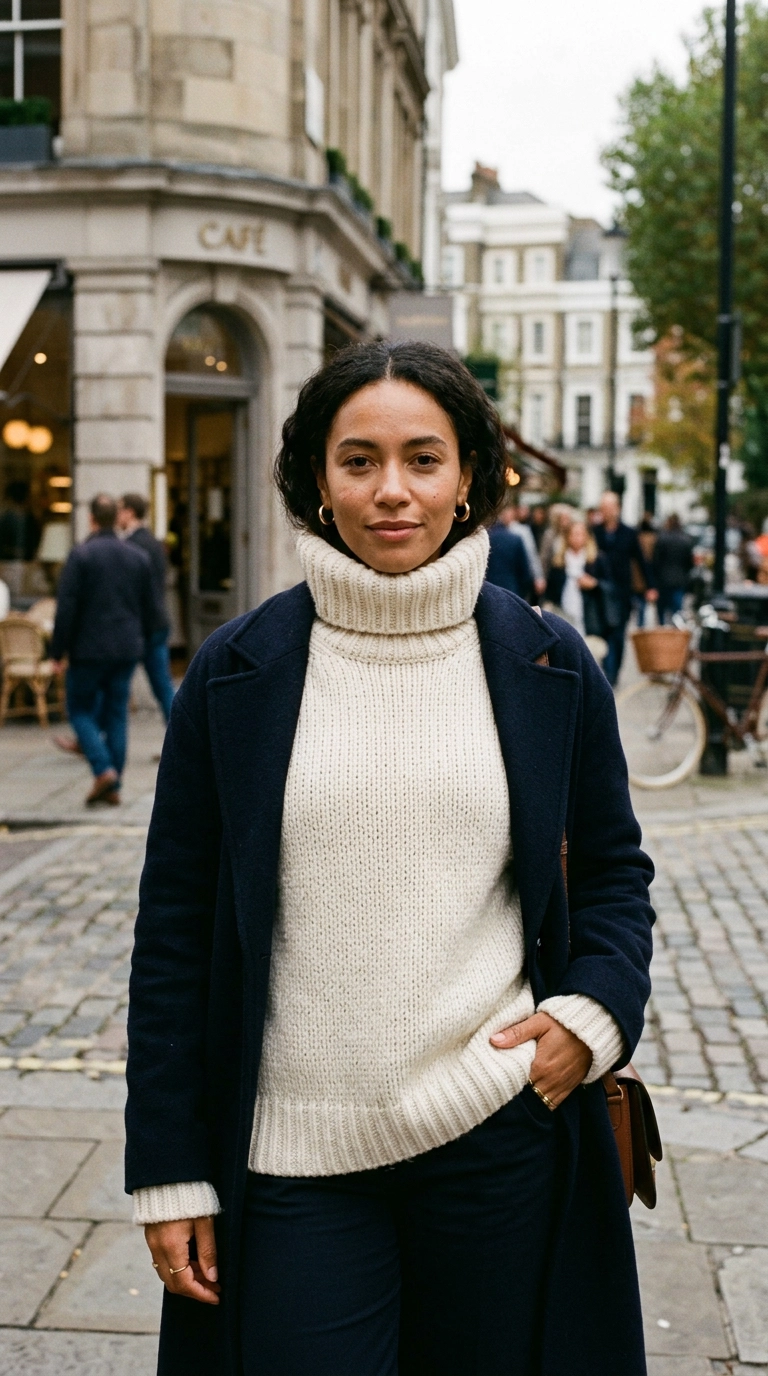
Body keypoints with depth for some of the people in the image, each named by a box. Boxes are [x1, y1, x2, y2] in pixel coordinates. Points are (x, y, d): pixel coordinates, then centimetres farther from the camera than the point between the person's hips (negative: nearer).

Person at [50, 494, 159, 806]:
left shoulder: (81, 555, -10)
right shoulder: (138, 557, 7)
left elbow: (66, 607, -13)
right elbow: (151, 609, 13)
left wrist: (58, 650, -7)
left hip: (89, 649, -5)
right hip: (126, 651, 5)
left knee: (80, 709, 7)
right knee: (117, 714, 8)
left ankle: (103, 769, -11)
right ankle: (113, 786, 9)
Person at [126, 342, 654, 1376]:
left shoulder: (549, 664, 1)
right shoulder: (235, 674, -2)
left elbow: (613, 867, 12)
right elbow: (174, 924, 1)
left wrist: (596, 1011, -7)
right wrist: (169, 1172, 1)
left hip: (501, 1136, 1)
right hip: (293, 1157, -1)